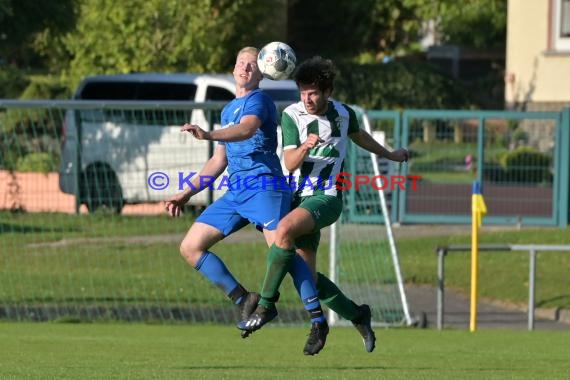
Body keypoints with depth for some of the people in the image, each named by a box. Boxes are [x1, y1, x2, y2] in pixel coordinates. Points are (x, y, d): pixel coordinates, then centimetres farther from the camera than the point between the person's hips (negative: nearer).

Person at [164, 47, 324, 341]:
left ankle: (318, 318, -23)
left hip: (264, 186, -8)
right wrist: (186, 193, 29)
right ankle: (244, 300, 4)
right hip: (235, 192, 8)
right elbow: (219, 161, 32)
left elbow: (247, 129, -24)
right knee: (190, 248, 1)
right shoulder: (228, 109, 25)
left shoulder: (258, 100, 0)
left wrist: (209, 135, -41)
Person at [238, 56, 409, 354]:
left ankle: (266, 304, -27)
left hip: (327, 197, -3)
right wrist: (305, 147, -32)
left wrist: (389, 155, 40)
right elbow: (289, 163, -10)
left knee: (285, 229, -33)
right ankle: (357, 315, 23)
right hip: (299, 196, 3)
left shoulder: (343, 114, 2)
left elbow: (359, 136, 26)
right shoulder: (291, 115, -3)